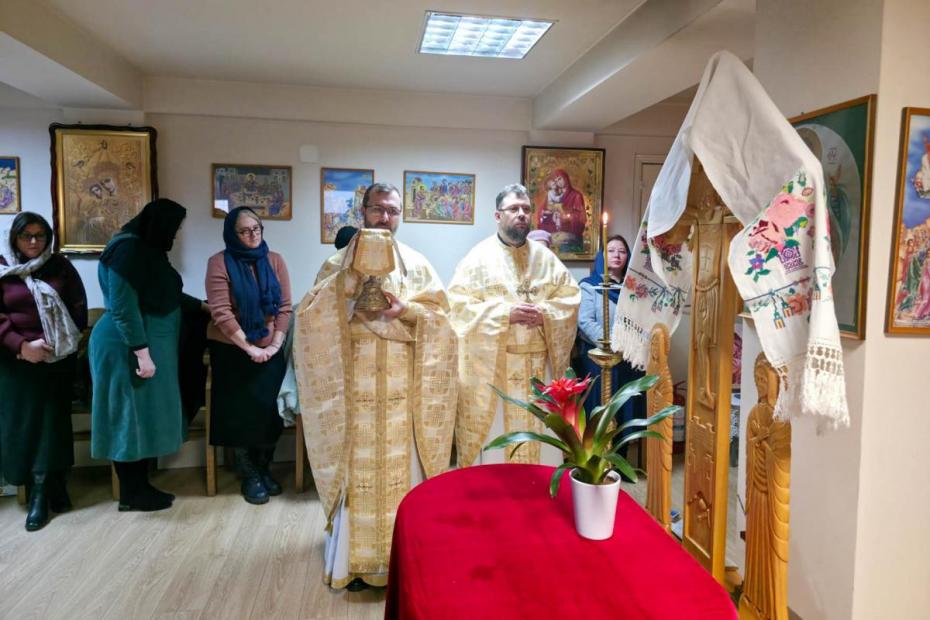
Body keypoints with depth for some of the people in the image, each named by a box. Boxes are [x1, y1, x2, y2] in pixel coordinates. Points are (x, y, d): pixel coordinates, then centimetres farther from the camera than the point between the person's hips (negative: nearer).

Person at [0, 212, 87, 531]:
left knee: (54, 420, 2)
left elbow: (79, 307, 5)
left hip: (58, 358, 0)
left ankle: (52, 485, 12)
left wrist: (64, 340, -5)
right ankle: (38, 491, 8)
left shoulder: (60, 266, 5)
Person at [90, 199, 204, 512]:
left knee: (146, 416, 12)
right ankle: (131, 495, 11)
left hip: (152, 346, 10)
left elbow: (166, 295, 26)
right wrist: (141, 352, -25)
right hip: (129, 349, -10)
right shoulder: (127, 250, -17)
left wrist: (202, 305, 31)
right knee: (131, 417, -1)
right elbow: (123, 307, -23)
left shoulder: (148, 249, 13)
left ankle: (141, 487, 21)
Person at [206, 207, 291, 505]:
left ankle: (264, 468, 19)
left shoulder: (274, 260, 2)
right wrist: (249, 348, -18)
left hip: (270, 349, 3)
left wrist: (275, 344, -11)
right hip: (231, 350, -2)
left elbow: (285, 307, -1)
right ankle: (249, 475, 17)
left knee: (268, 407, -1)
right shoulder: (219, 263, -9)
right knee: (242, 410, 2)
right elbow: (221, 313, -16)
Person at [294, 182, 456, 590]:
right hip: (356, 382, -1)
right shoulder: (338, 263, 6)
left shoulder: (416, 263, 8)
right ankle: (356, 557, 18)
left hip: (402, 385, 1)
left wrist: (406, 310, -17)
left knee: (401, 465, 6)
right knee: (358, 467, 3)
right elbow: (311, 315, -5)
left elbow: (439, 313, 2)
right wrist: (349, 275, -17)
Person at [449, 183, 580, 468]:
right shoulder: (479, 257, -2)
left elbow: (570, 296, 7)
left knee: (540, 434, 11)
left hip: (538, 363, 4)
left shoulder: (545, 257, 9)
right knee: (493, 438, 3)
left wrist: (545, 313, -13)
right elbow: (459, 304, -10)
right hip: (491, 364, -3)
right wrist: (505, 313, -19)